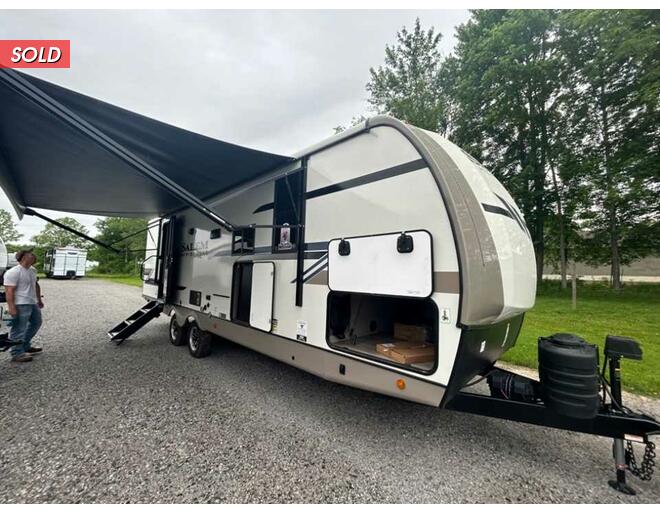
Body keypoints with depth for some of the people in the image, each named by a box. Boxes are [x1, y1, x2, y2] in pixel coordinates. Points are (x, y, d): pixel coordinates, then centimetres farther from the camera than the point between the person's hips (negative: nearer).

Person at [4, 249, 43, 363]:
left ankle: (25, 346, 33)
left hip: (33, 303, 10)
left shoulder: (32, 270, 12)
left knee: (36, 323, 20)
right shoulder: (13, 272, -16)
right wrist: (11, 307, -25)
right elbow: (9, 291, -20)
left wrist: (39, 299, 25)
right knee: (19, 330, -3)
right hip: (21, 305, -10)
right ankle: (17, 354, 4)